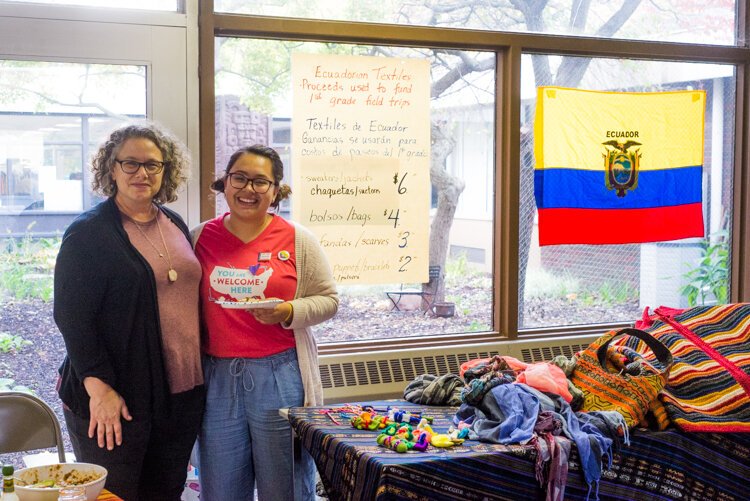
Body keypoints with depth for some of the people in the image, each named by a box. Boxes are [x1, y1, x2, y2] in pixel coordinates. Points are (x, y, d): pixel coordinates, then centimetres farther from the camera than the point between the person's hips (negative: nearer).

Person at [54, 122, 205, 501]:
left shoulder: (175, 225, 11)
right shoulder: (88, 232, -8)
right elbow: (72, 316, -13)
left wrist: (196, 376, 14)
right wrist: (99, 387, -20)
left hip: (181, 393, 6)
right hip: (115, 398, -6)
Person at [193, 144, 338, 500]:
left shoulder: (298, 240, 0)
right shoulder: (201, 238, 6)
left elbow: (327, 300, 3)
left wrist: (287, 312, -15)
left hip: (279, 374, -2)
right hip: (217, 376, 2)